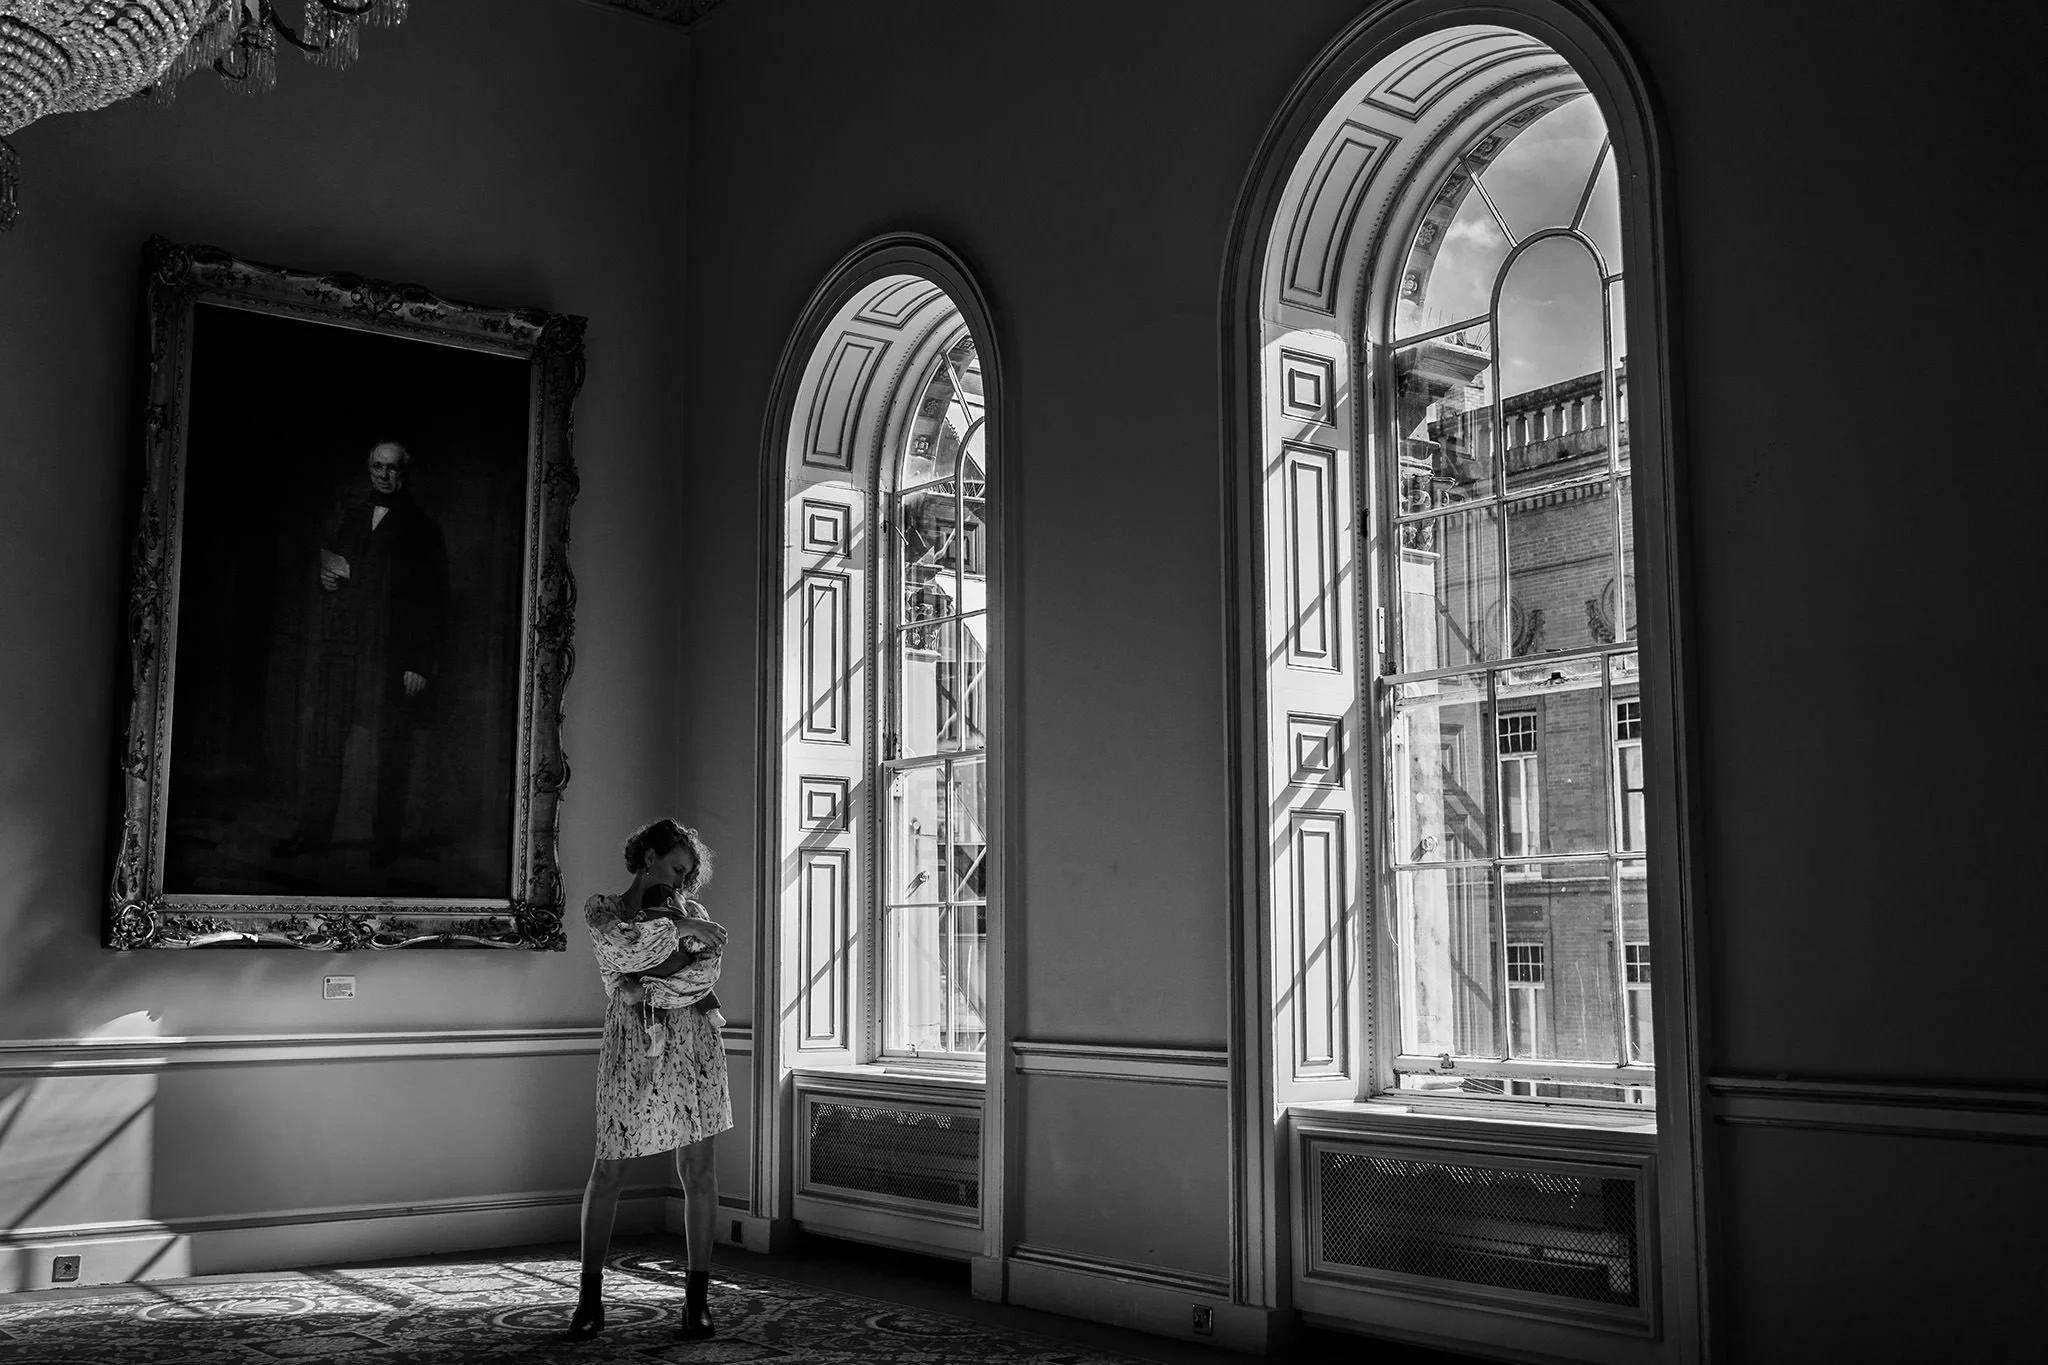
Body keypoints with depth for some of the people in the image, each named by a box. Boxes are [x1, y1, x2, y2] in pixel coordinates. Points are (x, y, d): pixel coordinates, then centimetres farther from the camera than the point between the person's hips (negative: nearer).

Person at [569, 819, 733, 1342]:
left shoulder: (684, 909, 15)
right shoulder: (601, 908, 11)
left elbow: (708, 969, -2)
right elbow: (625, 947, -11)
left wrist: (647, 989, -10)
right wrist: (681, 926, -9)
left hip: (691, 1043, 2)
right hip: (630, 1048, -2)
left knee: (697, 1169, 1)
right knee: (609, 1167, -1)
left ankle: (698, 1296, 8)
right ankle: (590, 1296, 10)